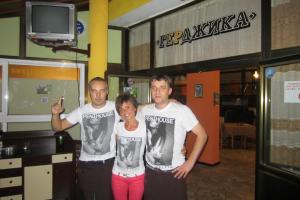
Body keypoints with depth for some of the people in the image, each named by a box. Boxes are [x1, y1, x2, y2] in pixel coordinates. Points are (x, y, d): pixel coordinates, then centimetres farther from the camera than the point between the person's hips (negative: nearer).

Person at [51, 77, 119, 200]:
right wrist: (55, 114, -17)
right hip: (85, 165, 2)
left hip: (108, 164, -2)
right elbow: (58, 127, 2)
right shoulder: (81, 111, -3)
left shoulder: (116, 108, -10)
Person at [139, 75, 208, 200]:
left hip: (174, 172, -4)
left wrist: (190, 163, -12)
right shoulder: (144, 110, -2)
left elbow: (202, 135, -11)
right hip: (150, 170, 4)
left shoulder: (182, 110, -16)